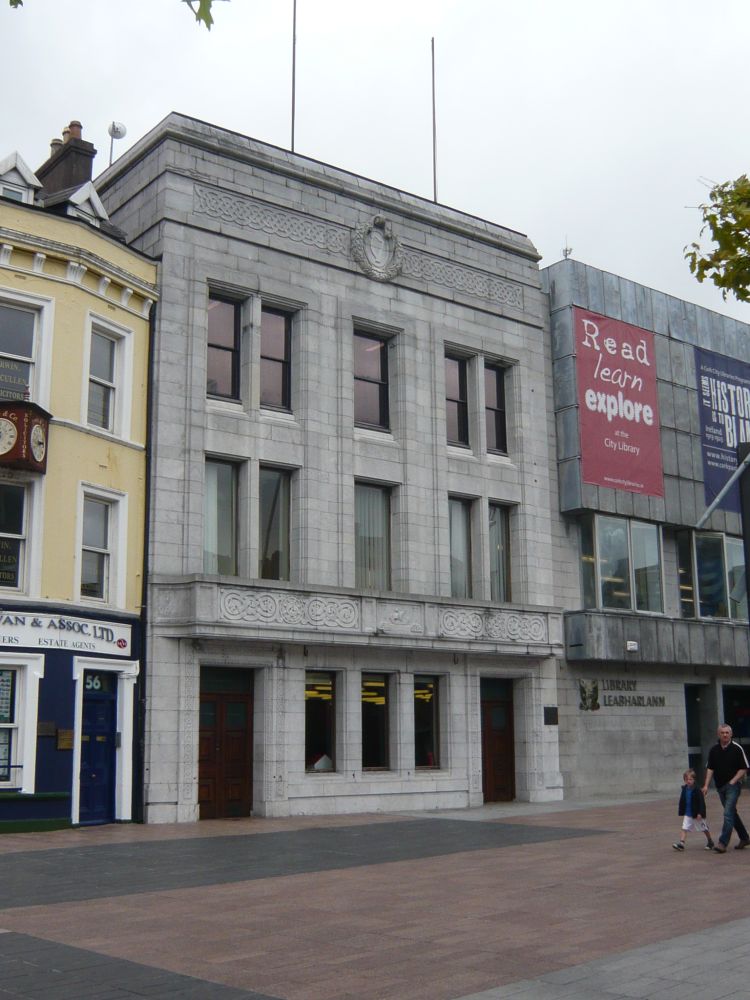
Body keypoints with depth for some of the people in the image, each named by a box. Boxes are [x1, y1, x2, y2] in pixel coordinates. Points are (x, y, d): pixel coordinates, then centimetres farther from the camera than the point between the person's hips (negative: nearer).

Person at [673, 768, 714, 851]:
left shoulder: (697, 791, -17)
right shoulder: (684, 790, 1)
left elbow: (701, 803, -17)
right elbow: (682, 802, 10)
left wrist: (700, 813, -21)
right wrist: (681, 812, 11)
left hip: (697, 814, -4)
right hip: (687, 814, 5)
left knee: (704, 829, 12)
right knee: (684, 828, -8)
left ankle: (710, 842, 30)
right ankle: (681, 843, -13)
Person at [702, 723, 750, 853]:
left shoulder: (737, 749, -7)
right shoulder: (714, 750, 5)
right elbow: (710, 768, 6)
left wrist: (733, 781, -13)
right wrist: (706, 785, -2)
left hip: (733, 785, -5)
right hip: (720, 786, 5)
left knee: (728, 814, -13)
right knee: (732, 813, 15)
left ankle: (723, 843, -15)